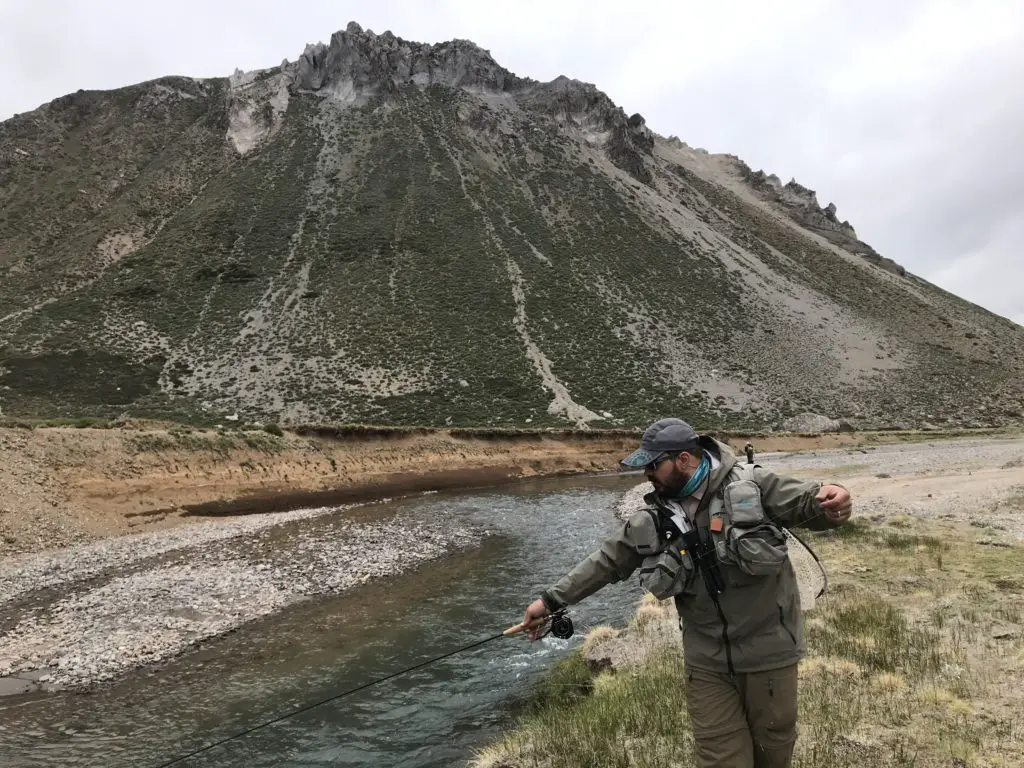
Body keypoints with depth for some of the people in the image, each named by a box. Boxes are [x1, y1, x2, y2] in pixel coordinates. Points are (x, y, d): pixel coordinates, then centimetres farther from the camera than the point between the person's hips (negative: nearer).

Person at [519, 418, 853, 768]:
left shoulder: (752, 485, -13)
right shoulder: (654, 519, -2)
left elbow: (807, 502, -9)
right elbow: (606, 561, 5)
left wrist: (829, 498, -36)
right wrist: (550, 600, 6)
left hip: (768, 651, -2)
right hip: (707, 663, 3)